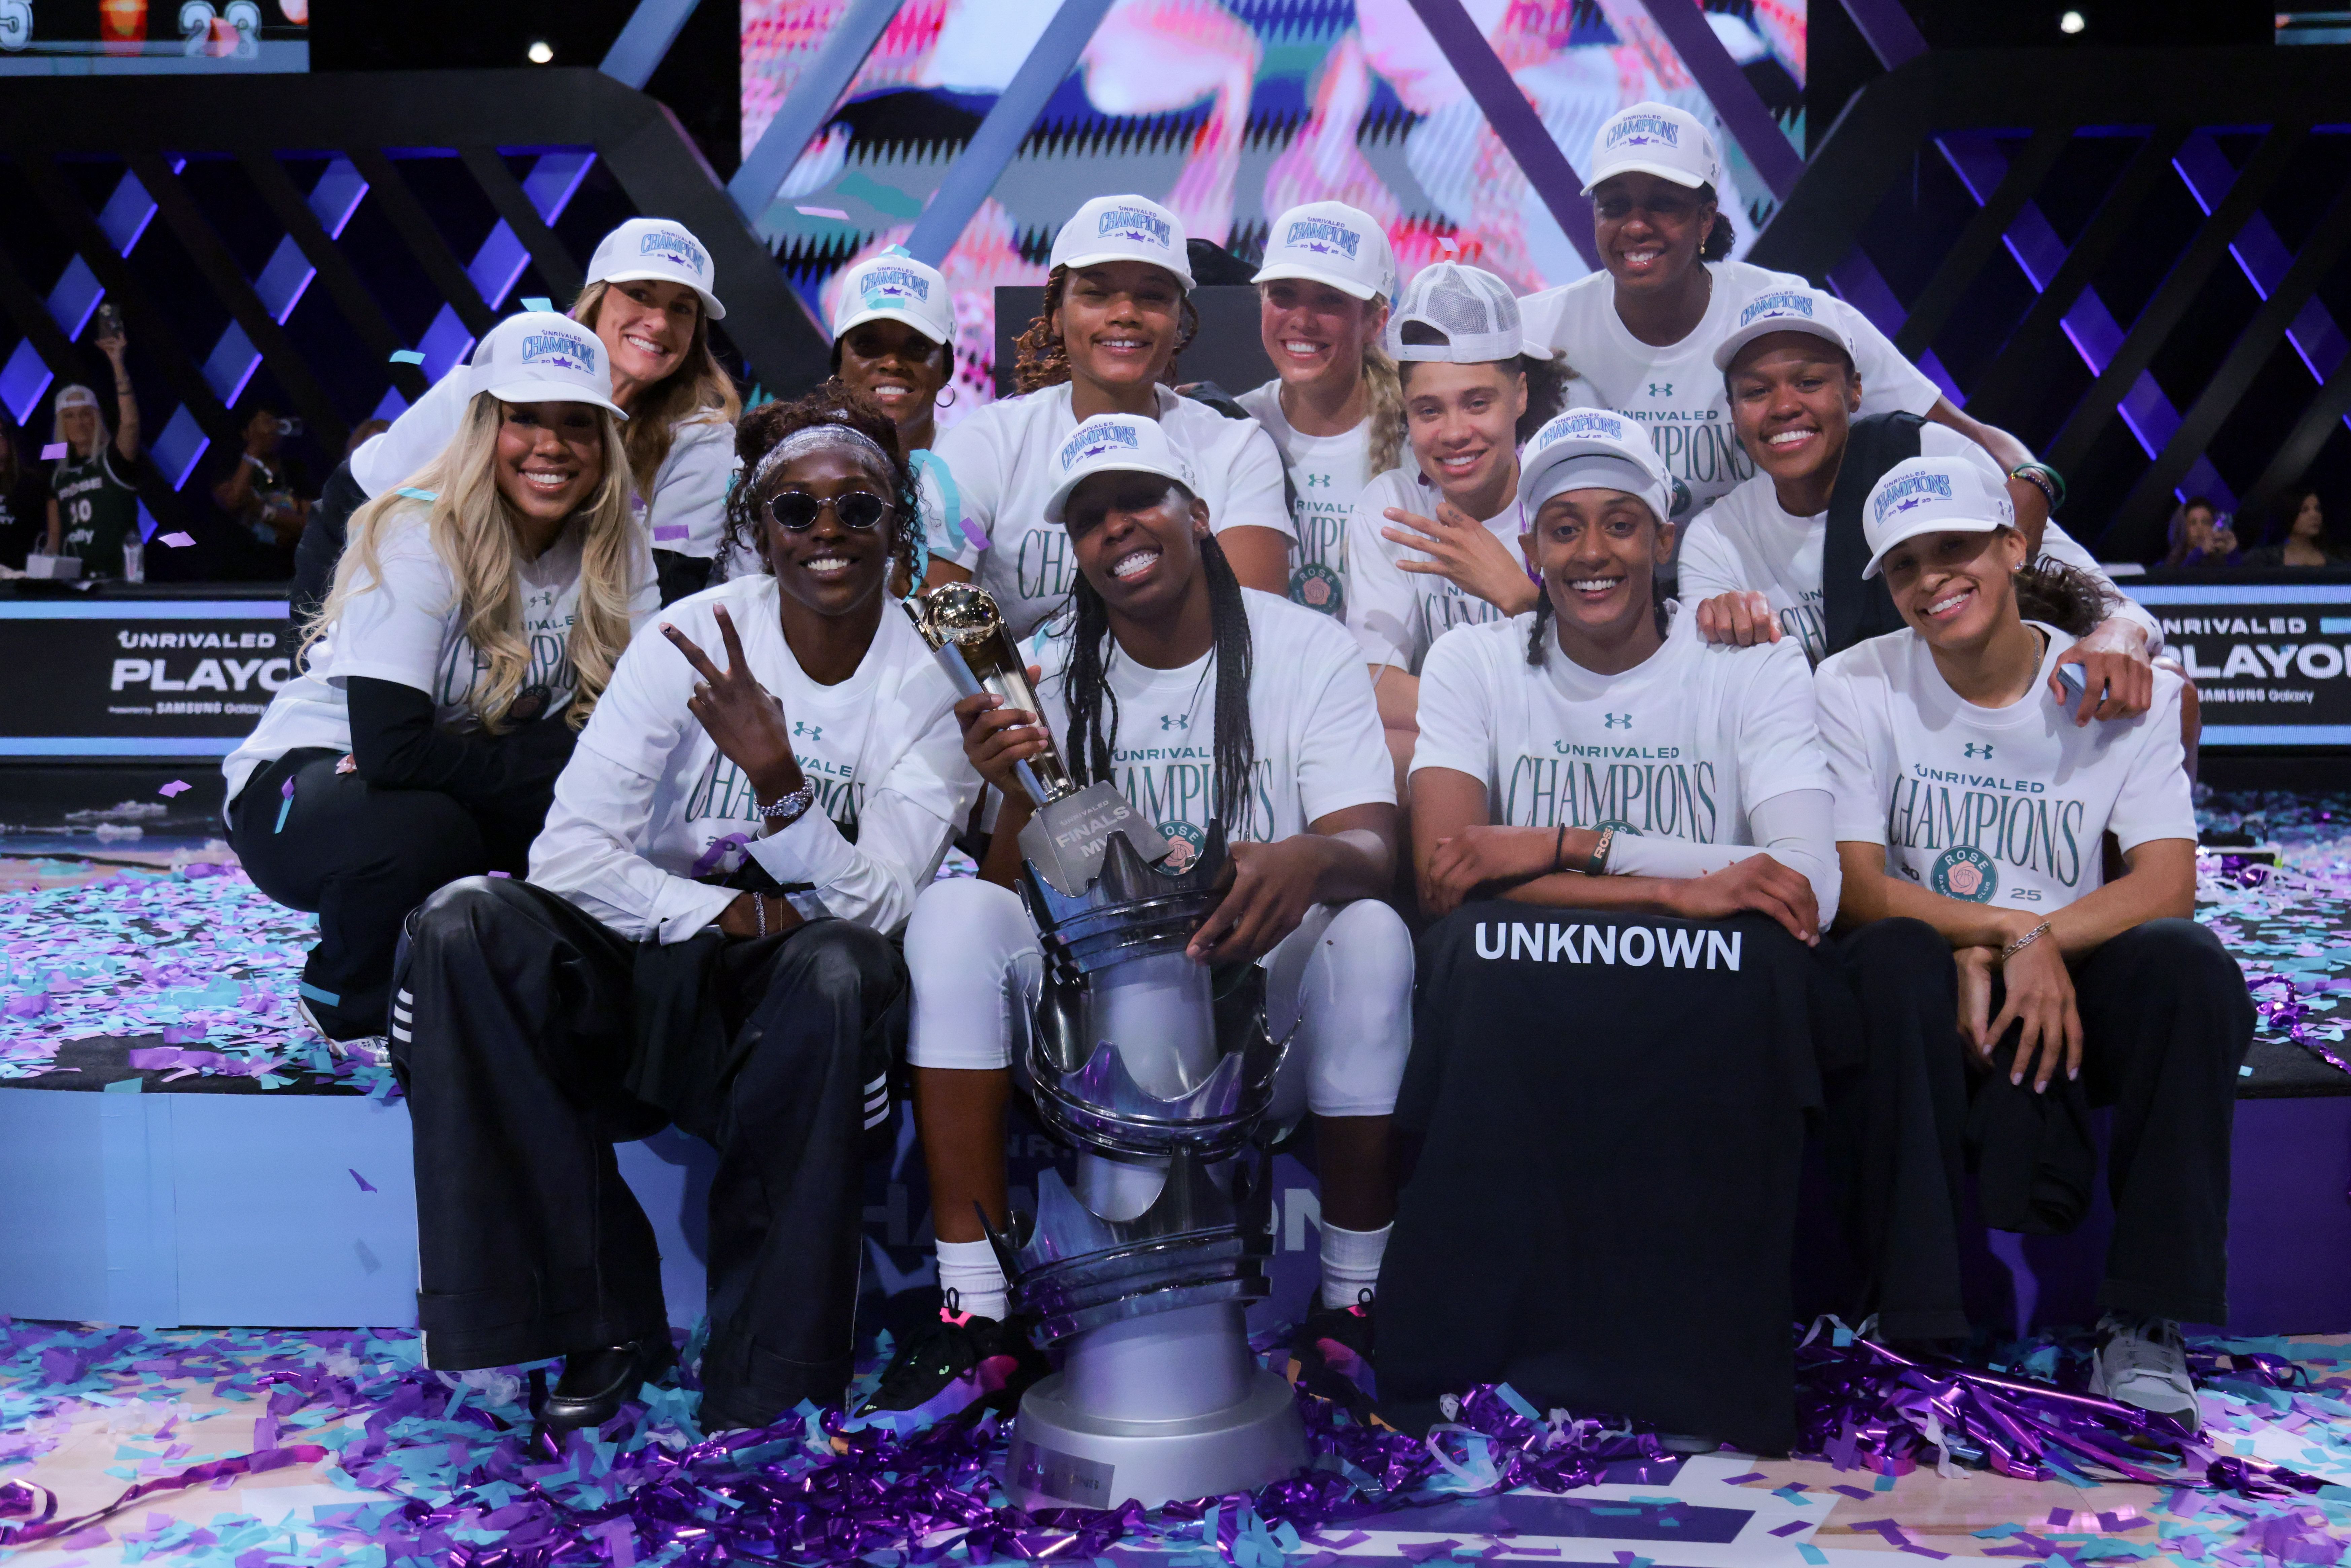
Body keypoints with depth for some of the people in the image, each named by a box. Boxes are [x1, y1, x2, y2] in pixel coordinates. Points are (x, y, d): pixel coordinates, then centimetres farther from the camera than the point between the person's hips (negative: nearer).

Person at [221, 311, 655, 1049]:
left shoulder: (615, 546, -7)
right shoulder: (416, 538, -23)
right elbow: (388, 747, -31)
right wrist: (548, 759, -23)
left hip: (461, 791, 5)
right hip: (303, 782, -5)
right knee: (421, 830, -37)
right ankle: (350, 1004, -3)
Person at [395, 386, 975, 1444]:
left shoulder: (931, 681, -4)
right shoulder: (697, 637, -5)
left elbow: (879, 905, -14)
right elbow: (568, 851, -10)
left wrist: (778, 782, -29)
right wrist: (743, 915, -17)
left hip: (785, 1007, -1)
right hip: (645, 966, 1)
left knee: (845, 966, -36)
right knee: (463, 925, -26)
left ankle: (763, 1367, -20)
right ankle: (603, 1324, -17)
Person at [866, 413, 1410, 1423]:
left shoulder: (1308, 649, -2)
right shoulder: (1046, 675, 4)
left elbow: (1373, 844, -14)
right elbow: (1017, 892, -3)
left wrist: (1314, 858, -39)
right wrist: (1020, 791, -27)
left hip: (1265, 1003, -2)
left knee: (1370, 929, -31)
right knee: (954, 915, -22)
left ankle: (1353, 1304, -15)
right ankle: (977, 1314, -19)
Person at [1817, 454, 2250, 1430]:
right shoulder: (1858, 686, -1)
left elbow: (2168, 882, -10)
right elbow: (1853, 884, -9)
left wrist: (2025, 951, -25)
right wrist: (2011, 929, -24)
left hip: (2075, 991, 1)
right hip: (1932, 1001, -1)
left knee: (2188, 964, -29)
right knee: (1894, 957, -34)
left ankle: (2145, 1323, -19)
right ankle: (1920, 1310, -27)